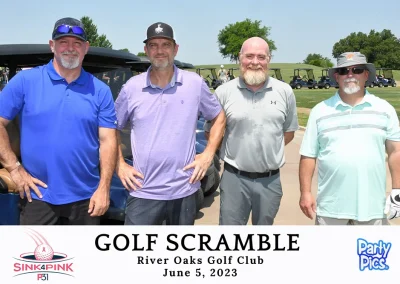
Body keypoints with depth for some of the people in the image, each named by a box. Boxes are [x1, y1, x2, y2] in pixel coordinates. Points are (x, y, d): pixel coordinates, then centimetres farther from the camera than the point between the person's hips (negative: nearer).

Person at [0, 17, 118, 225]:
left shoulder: (100, 90, 3)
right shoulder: (25, 81, -2)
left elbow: (108, 141, -1)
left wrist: (103, 188, -9)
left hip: (86, 198, 2)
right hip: (38, 197, -1)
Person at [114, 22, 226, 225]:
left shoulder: (195, 83, 0)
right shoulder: (132, 87, -1)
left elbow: (219, 117, 12)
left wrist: (208, 154, 2)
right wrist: (120, 166, 0)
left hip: (184, 190, 1)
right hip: (143, 192, -1)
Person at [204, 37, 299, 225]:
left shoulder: (285, 92, 2)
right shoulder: (224, 92, -4)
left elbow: (289, 131, 12)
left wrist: (269, 150, 4)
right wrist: (234, 151, 0)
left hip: (270, 180, 2)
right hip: (234, 178, -2)